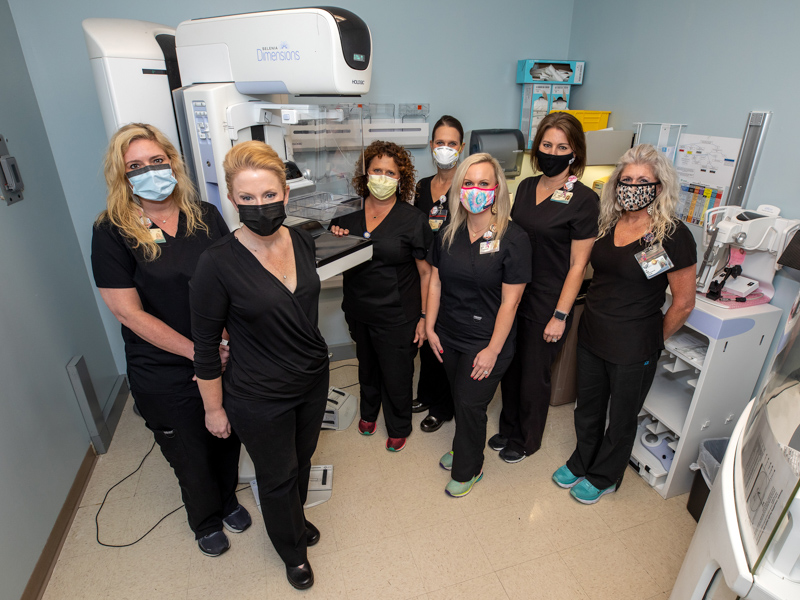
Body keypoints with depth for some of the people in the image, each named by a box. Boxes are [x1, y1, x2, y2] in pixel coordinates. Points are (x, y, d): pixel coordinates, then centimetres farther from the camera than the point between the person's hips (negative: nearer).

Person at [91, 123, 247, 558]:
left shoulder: (205, 216, -3)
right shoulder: (112, 232, -12)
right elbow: (128, 312, -15)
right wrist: (200, 352, -17)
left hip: (224, 357, 3)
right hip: (163, 374, -2)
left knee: (227, 439, 22)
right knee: (190, 455, 19)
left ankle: (228, 500, 54)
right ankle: (206, 521, 49)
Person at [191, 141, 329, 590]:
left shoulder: (303, 241, -7)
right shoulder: (218, 263, -23)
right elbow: (205, 347, -13)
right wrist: (214, 408, -6)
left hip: (313, 379, 5)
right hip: (260, 397, -5)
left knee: (303, 458, 27)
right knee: (278, 477, 18)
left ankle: (297, 518, 58)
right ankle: (292, 550, 48)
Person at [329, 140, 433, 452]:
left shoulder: (412, 219, -11)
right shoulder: (349, 213, 0)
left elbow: (426, 272, -9)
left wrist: (424, 317, -11)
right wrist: (336, 240, -10)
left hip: (397, 315, -4)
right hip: (358, 310, 4)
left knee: (396, 374, 11)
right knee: (367, 366, 25)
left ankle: (398, 427, 39)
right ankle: (368, 411, 53)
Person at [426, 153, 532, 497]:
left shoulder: (513, 239, -15)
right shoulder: (449, 233, 0)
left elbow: (510, 301, -15)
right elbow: (435, 282, 6)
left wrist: (493, 349, -15)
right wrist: (430, 327, 4)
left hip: (485, 340, -4)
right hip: (448, 335, 5)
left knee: (470, 404, 7)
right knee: (458, 398, 20)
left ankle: (468, 469, 33)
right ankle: (463, 448, 47)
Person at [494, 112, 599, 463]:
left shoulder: (583, 200, -12)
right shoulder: (526, 187, 6)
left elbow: (578, 265, -12)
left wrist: (560, 316, -14)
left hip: (547, 305, -5)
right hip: (513, 295, 6)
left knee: (534, 376, 10)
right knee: (509, 368, 17)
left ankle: (527, 441, 35)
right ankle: (508, 429, 41)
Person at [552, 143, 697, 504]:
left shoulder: (673, 235, -16)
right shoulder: (608, 224, 1)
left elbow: (683, 303, -10)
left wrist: (654, 340, -1)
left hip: (633, 348, -5)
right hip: (591, 335, 5)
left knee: (620, 418, 17)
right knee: (587, 407, 22)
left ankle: (604, 477, 41)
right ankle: (581, 462, 47)